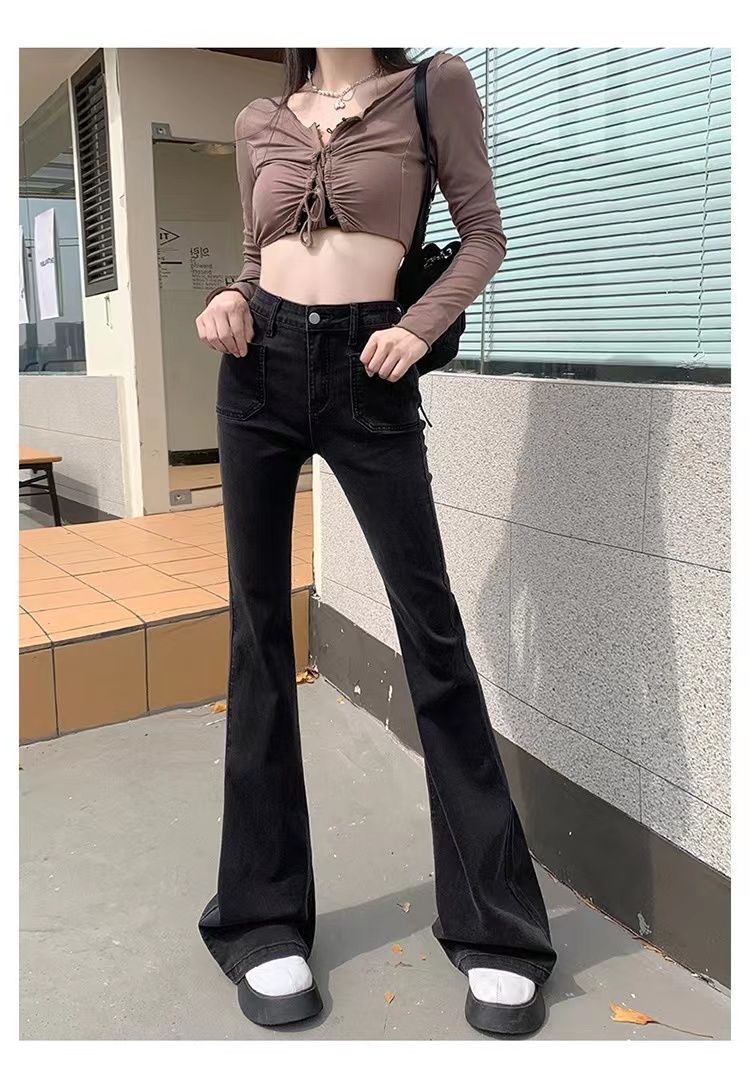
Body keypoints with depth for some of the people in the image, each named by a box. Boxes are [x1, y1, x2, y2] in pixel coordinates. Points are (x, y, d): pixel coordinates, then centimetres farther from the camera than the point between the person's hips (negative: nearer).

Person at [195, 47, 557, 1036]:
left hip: (367, 373, -4)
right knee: (259, 625, 3)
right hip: (260, 365, 4)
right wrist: (230, 298, 1)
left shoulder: (433, 83, 7)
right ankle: (263, 915, 16)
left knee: (430, 624, -6)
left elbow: (483, 233, 6)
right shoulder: (258, 122, 17)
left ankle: (496, 927, 9)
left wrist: (423, 327, -10)